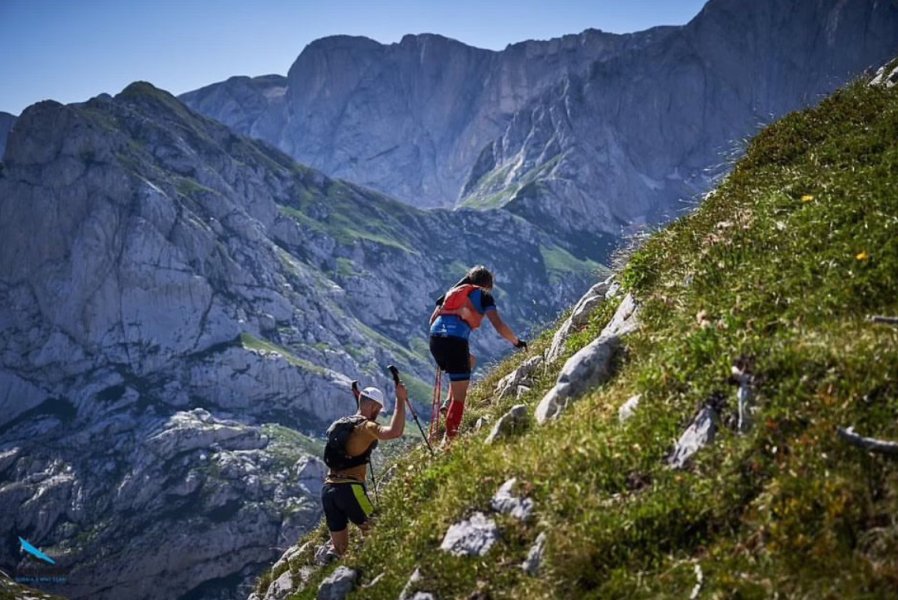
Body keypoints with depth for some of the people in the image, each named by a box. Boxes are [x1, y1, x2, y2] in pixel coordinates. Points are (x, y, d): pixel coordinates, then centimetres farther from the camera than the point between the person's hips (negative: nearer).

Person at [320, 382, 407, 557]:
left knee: (340, 548, 13)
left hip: (328, 489, 8)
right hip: (349, 488, -8)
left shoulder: (340, 424, 17)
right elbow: (394, 432, -27)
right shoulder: (365, 426, -8)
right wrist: (401, 401, -21)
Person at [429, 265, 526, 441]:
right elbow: (499, 325, 2)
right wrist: (516, 341, 16)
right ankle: (450, 437, 0)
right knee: (460, 396, 4)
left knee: (469, 362, 34)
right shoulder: (483, 295, 13)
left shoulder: (451, 291, 28)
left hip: (435, 337, 6)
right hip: (456, 340, -6)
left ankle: (448, 403, 21)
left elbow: (432, 320, 24)